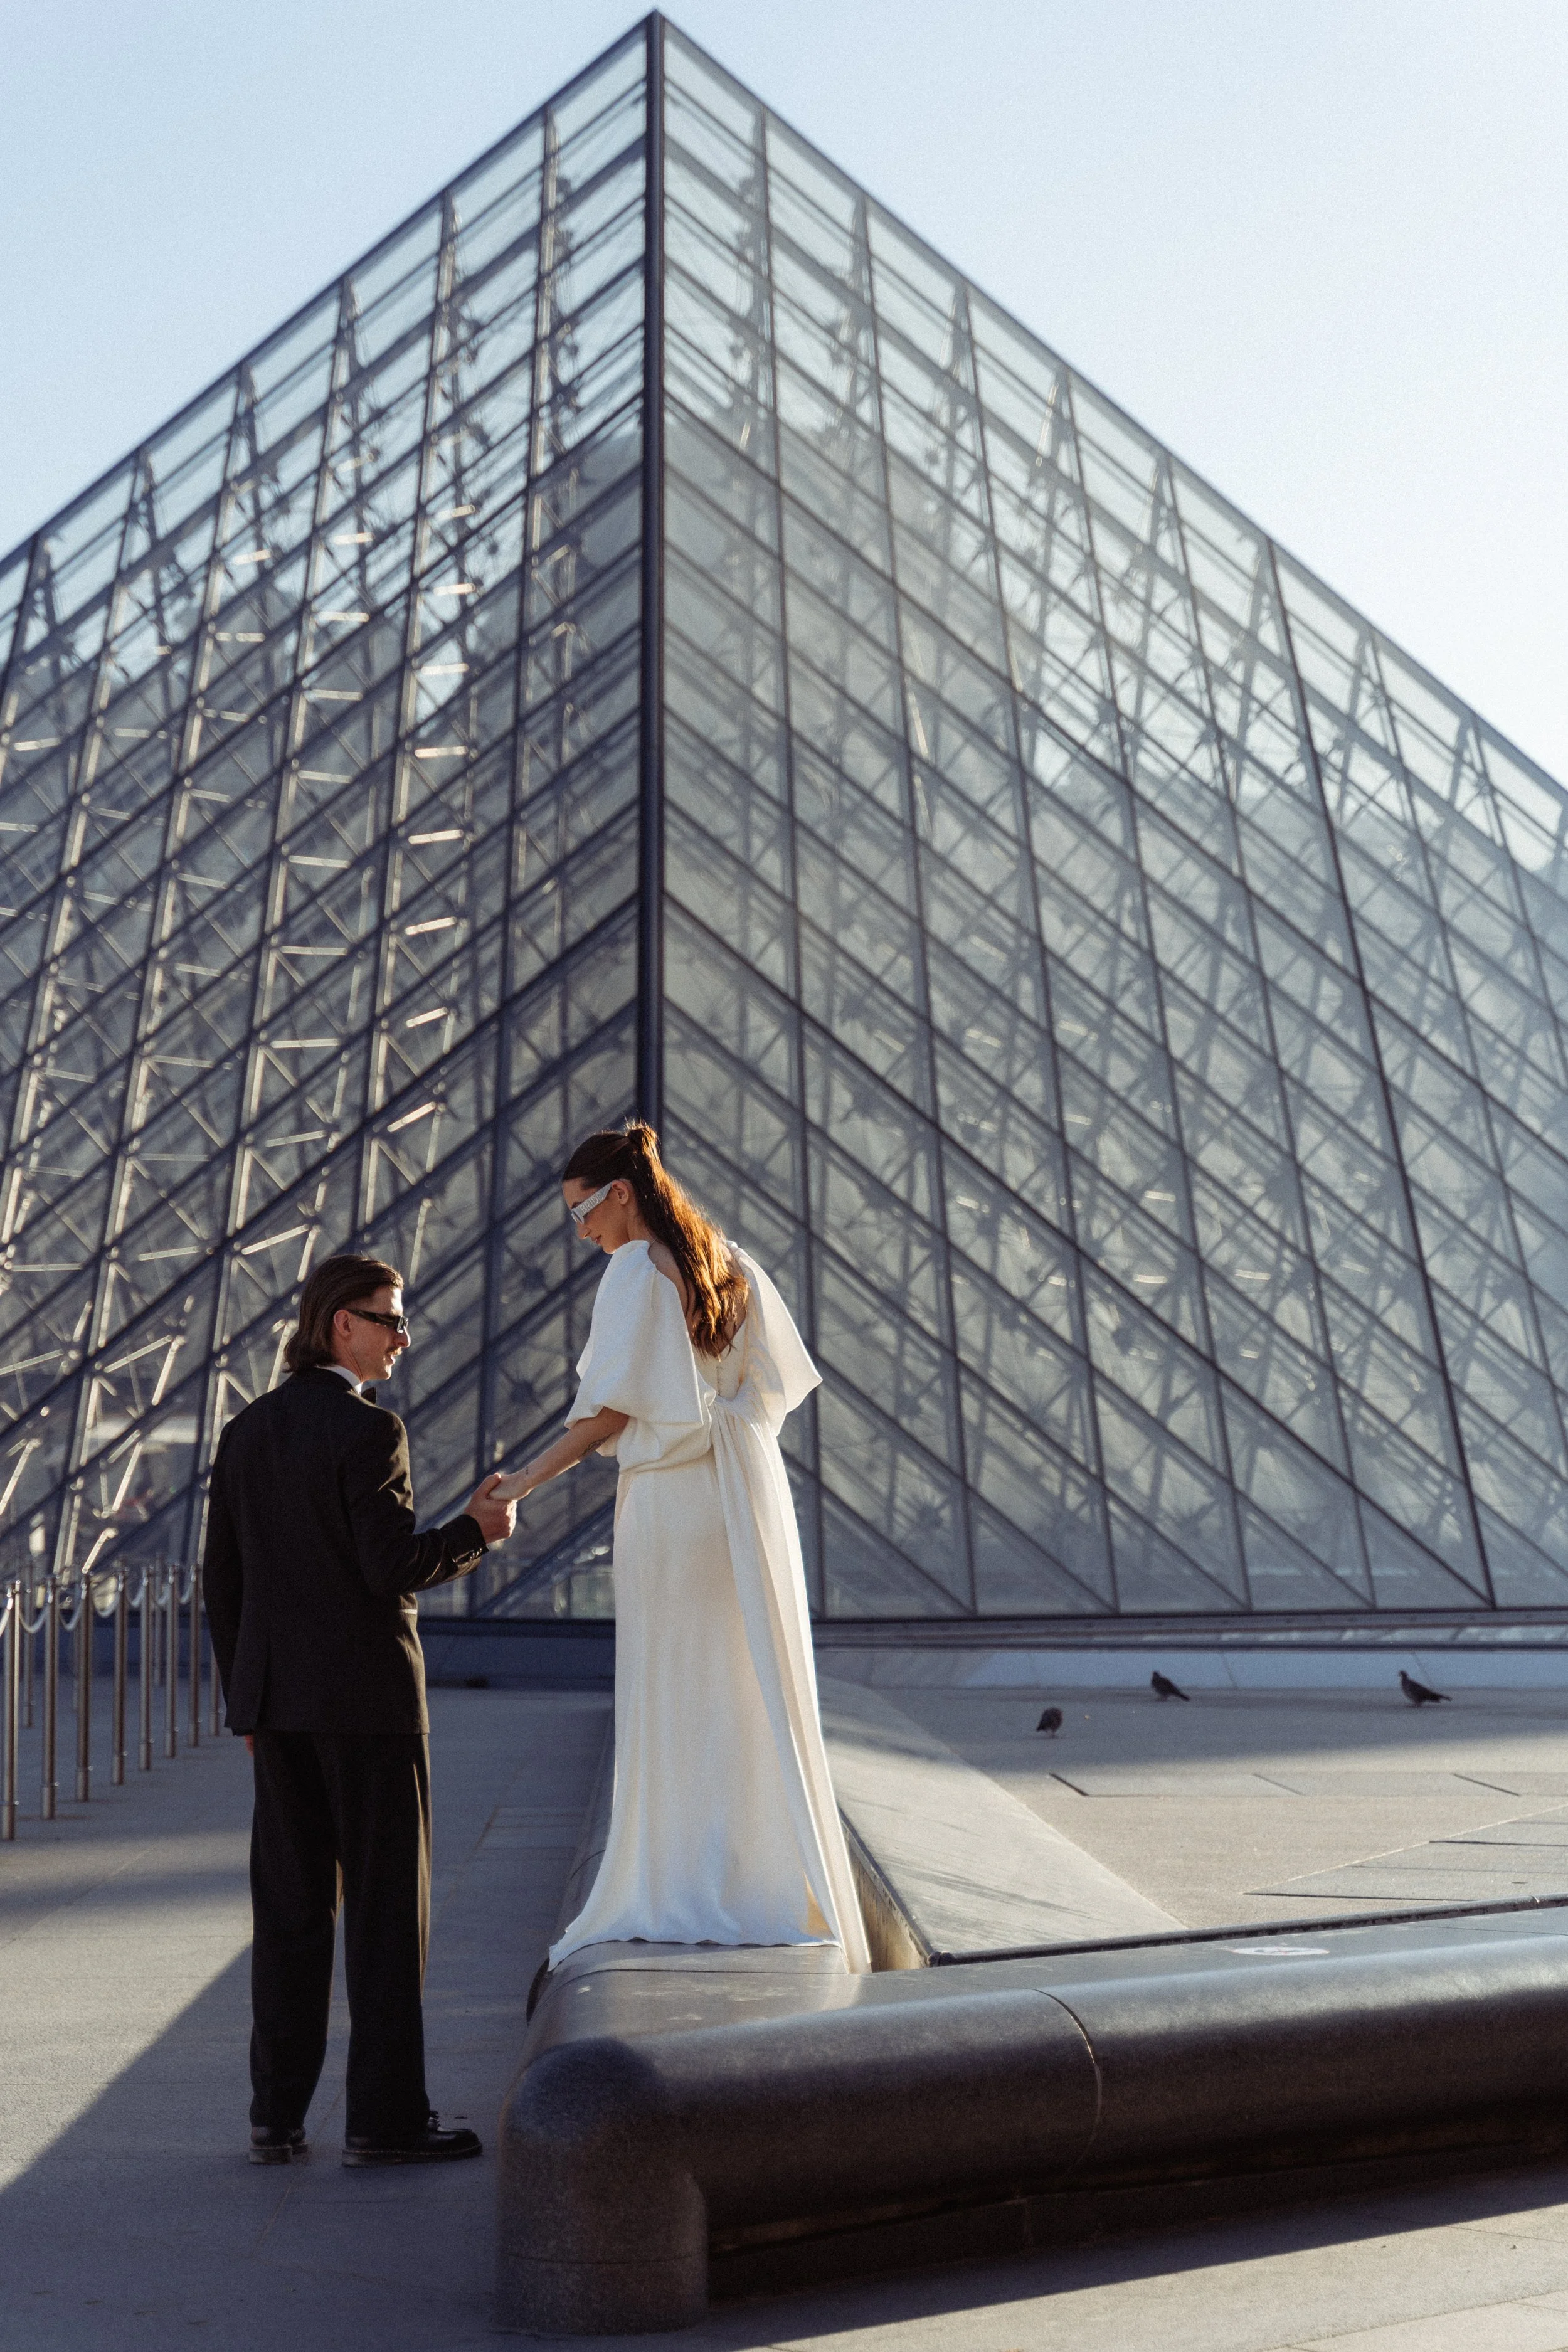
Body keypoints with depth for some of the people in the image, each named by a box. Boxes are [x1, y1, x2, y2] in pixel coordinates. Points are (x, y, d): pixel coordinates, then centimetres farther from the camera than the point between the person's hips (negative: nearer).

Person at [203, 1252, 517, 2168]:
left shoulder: (247, 1431, 9)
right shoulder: (370, 1429, -14)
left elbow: (222, 1580, 11)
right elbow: (394, 1568, -21)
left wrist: (246, 1697, 18)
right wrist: (476, 1530, -5)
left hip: (277, 1697, 7)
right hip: (367, 1695, -7)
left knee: (291, 1908, 13)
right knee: (388, 1909, 3)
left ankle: (279, 2115, 19)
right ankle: (386, 2116, 11)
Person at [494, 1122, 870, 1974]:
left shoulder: (636, 1271, -9)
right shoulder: (731, 1262, 11)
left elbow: (613, 1406, -13)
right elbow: (773, 1385, 11)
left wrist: (525, 1480, -9)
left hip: (674, 1499, -7)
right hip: (749, 1492, 7)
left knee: (675, 1697, 2)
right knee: (758, 1689, 11)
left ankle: (686, 1893, 9)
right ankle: (780, 1884, 17)